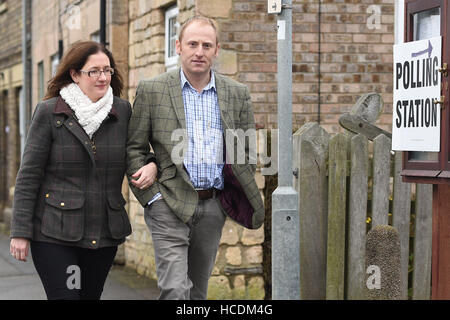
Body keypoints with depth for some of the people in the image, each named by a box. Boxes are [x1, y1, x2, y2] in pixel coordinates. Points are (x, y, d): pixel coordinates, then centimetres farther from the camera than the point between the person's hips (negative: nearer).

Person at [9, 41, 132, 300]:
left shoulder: (123, 111, 6)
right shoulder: (49, 112, -3)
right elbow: (28, 176, -4)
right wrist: (20, 232, -7)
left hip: (104, 234, 4)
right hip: (55, 233, -3)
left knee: (91, 296, 9)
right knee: (64, 295, -9)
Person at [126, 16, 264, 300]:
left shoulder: (237, 94, 8)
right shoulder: (152, 91, 0)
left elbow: (247, 153, 14)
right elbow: (134, 148, 3)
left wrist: (244, 200, 6)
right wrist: (153, 199, -6)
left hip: (214, 206, 3)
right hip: (170, 204, -3)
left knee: (198, 291, 12)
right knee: (175, 290, -13)